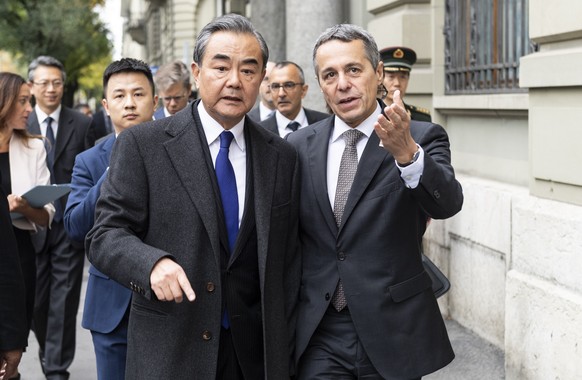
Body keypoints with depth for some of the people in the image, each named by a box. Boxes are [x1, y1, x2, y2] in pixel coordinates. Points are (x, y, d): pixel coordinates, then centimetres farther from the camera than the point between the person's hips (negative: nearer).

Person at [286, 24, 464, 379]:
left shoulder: (422, 138, -4)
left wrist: (407, 153, -39)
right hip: (319, 335, 2)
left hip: (393, 334, -2)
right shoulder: (299, 146, 5)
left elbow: (447, 203, -22)